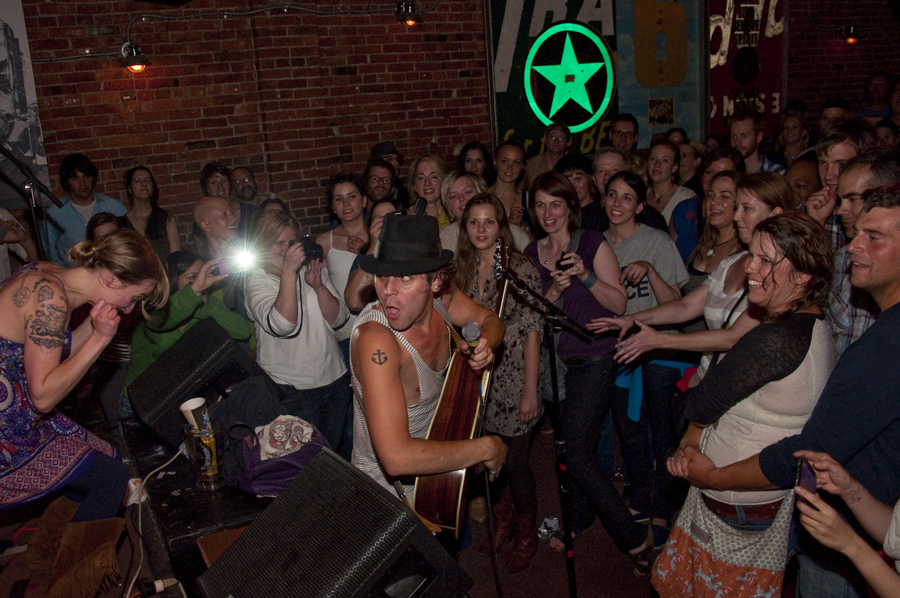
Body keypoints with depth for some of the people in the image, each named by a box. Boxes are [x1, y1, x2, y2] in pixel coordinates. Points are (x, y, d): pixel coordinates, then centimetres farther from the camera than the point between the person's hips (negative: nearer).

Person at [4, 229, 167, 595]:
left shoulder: (46, 277, 5)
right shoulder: (50, 299, -25)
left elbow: (58, 358, 10)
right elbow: (44, 395, -23)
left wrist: (93, 324, -3)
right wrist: (100, 338, -19)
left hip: (19, 417, 10)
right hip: (11, 436, -10)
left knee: (108, 462, 12)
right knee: (111, 478, -4)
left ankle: (46, 566, 30)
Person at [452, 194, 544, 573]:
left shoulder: (520, 268, -12)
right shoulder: (462, 269, 4)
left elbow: (532, 332, -12)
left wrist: (530, 392, -14)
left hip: (512, 381, -4)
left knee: (515, 463, 6)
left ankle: (526, 537, 32)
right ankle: (502, 524, 41)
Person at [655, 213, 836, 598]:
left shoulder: (775, 339, -31)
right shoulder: (816, 328, 2)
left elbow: (700, 407, -20)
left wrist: (691, 439, 2)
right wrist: (694, 443, -5)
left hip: (738, 507, -9)